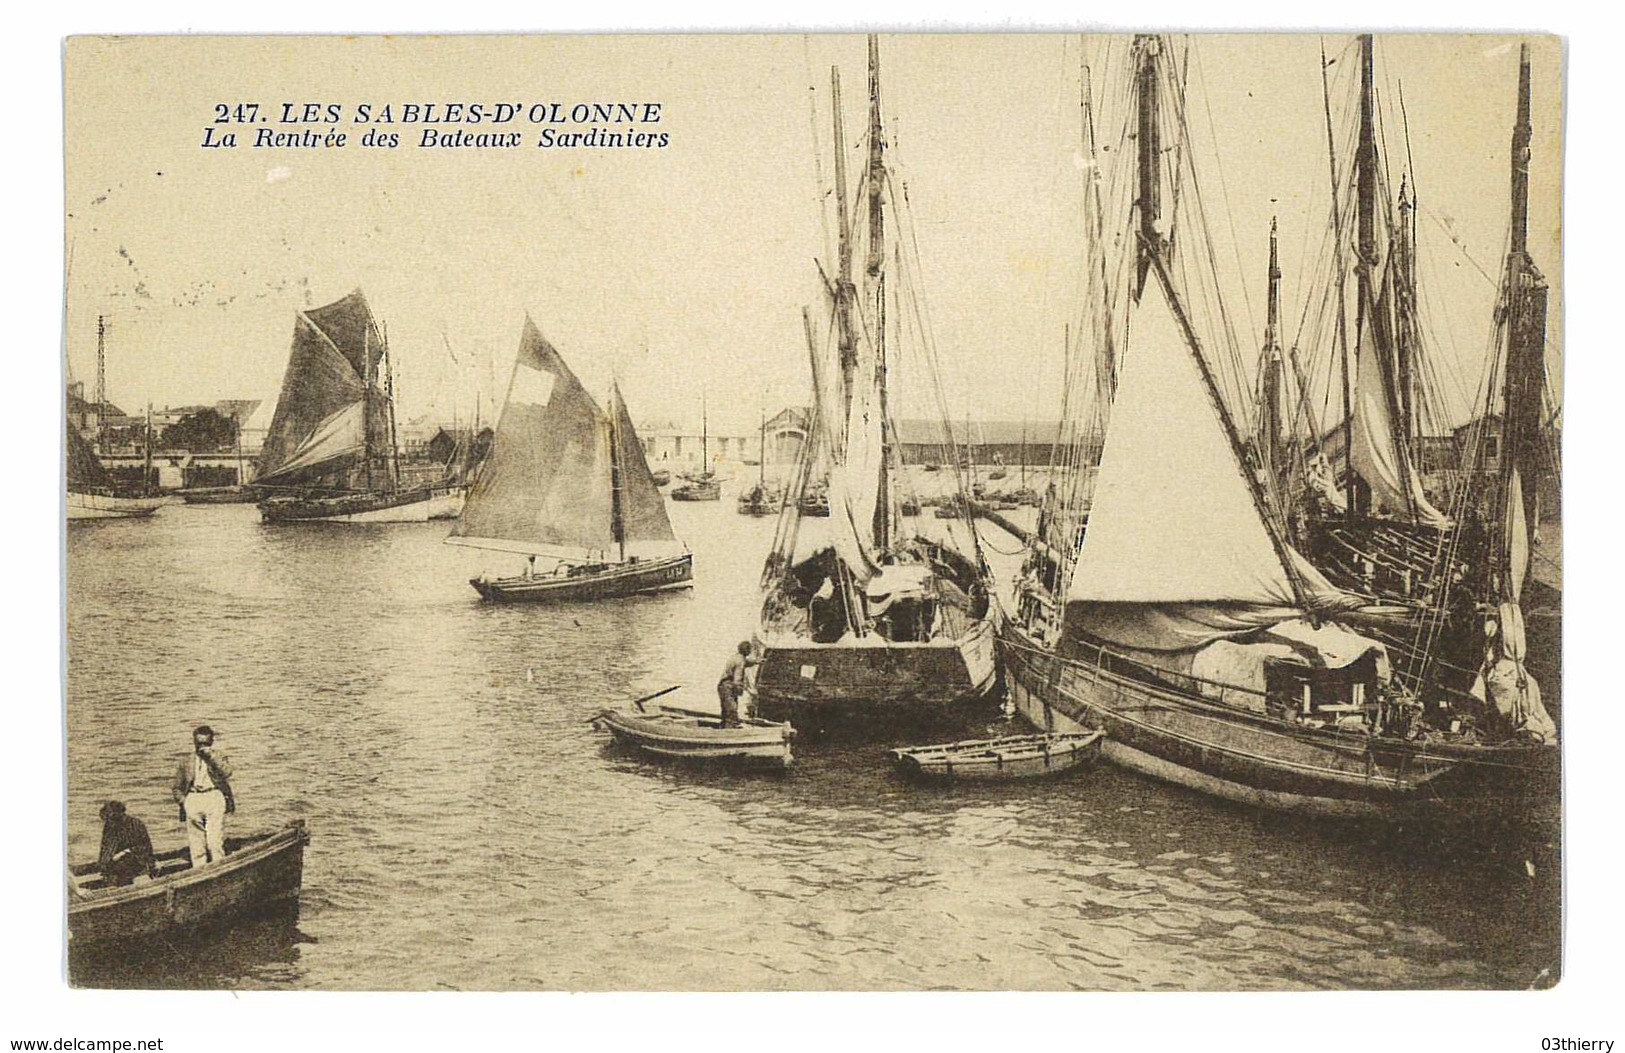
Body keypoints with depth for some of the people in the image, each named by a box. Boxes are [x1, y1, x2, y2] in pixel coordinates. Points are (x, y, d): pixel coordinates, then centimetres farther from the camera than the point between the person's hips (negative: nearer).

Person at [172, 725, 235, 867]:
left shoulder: (218, 756, 11)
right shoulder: (186, 761, 16)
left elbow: (227, 772, -10)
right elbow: (177, 787, 22)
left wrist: (211, 755, -12)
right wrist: (182, 801, 5)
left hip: (214, 798, -2)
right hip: (192, 800, 2)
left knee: (215, 842, -13)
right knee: (196, 845, 0)